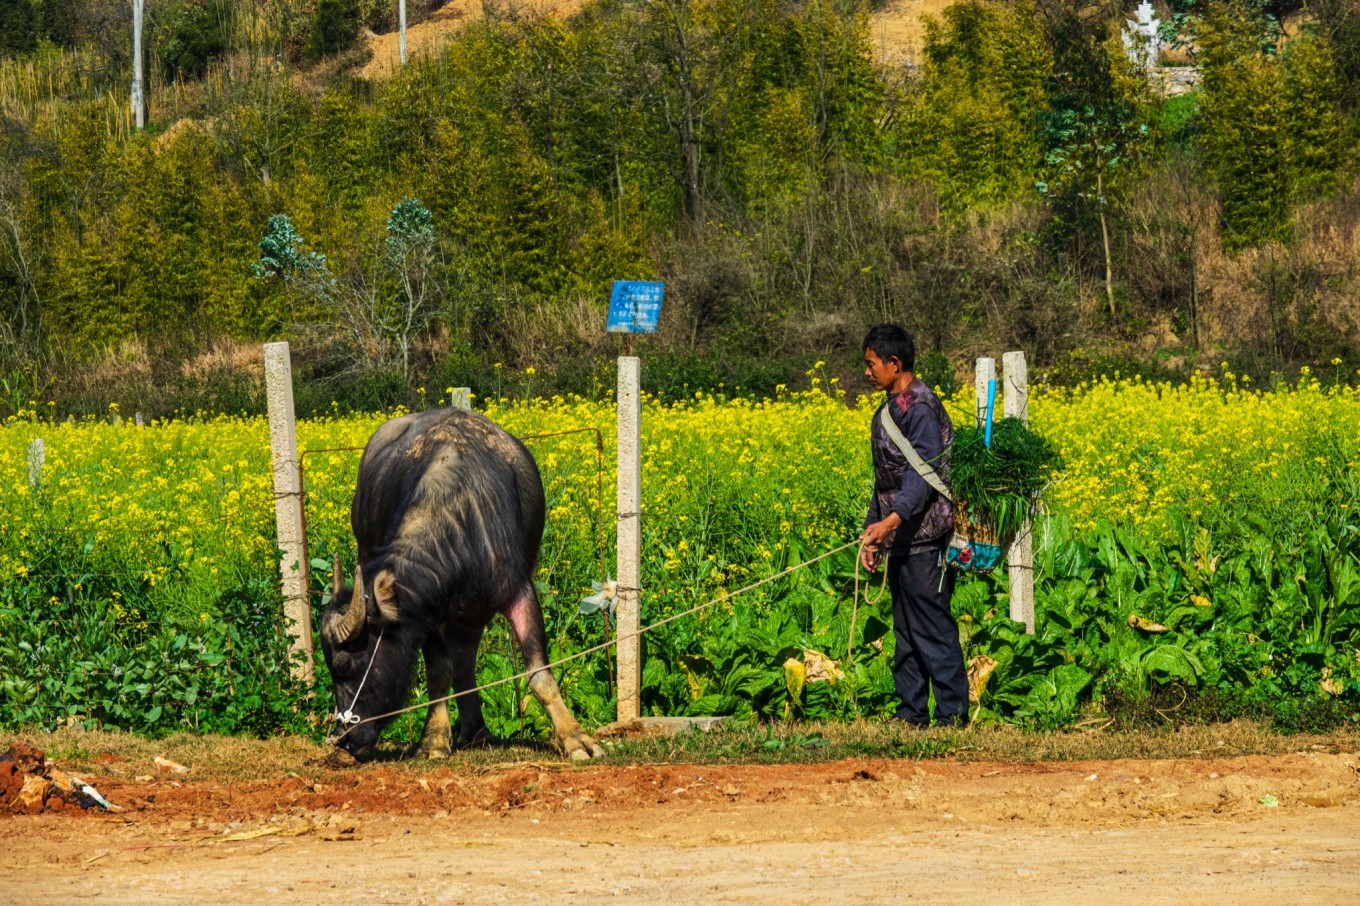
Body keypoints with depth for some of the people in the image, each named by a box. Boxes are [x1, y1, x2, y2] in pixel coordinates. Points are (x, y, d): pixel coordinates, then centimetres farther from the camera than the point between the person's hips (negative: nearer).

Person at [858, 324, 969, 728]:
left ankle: (953, 714, -6)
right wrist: (872, 531, 19)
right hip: (900, 541, 10)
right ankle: (912, 713, 16)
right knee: (905, 629, 11)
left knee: (931, 626, -8)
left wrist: (894, 519, -34)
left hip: (924, 537, -10)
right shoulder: (889, 410, 16)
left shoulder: (920, 408, -14)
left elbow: (924, 471, -23)